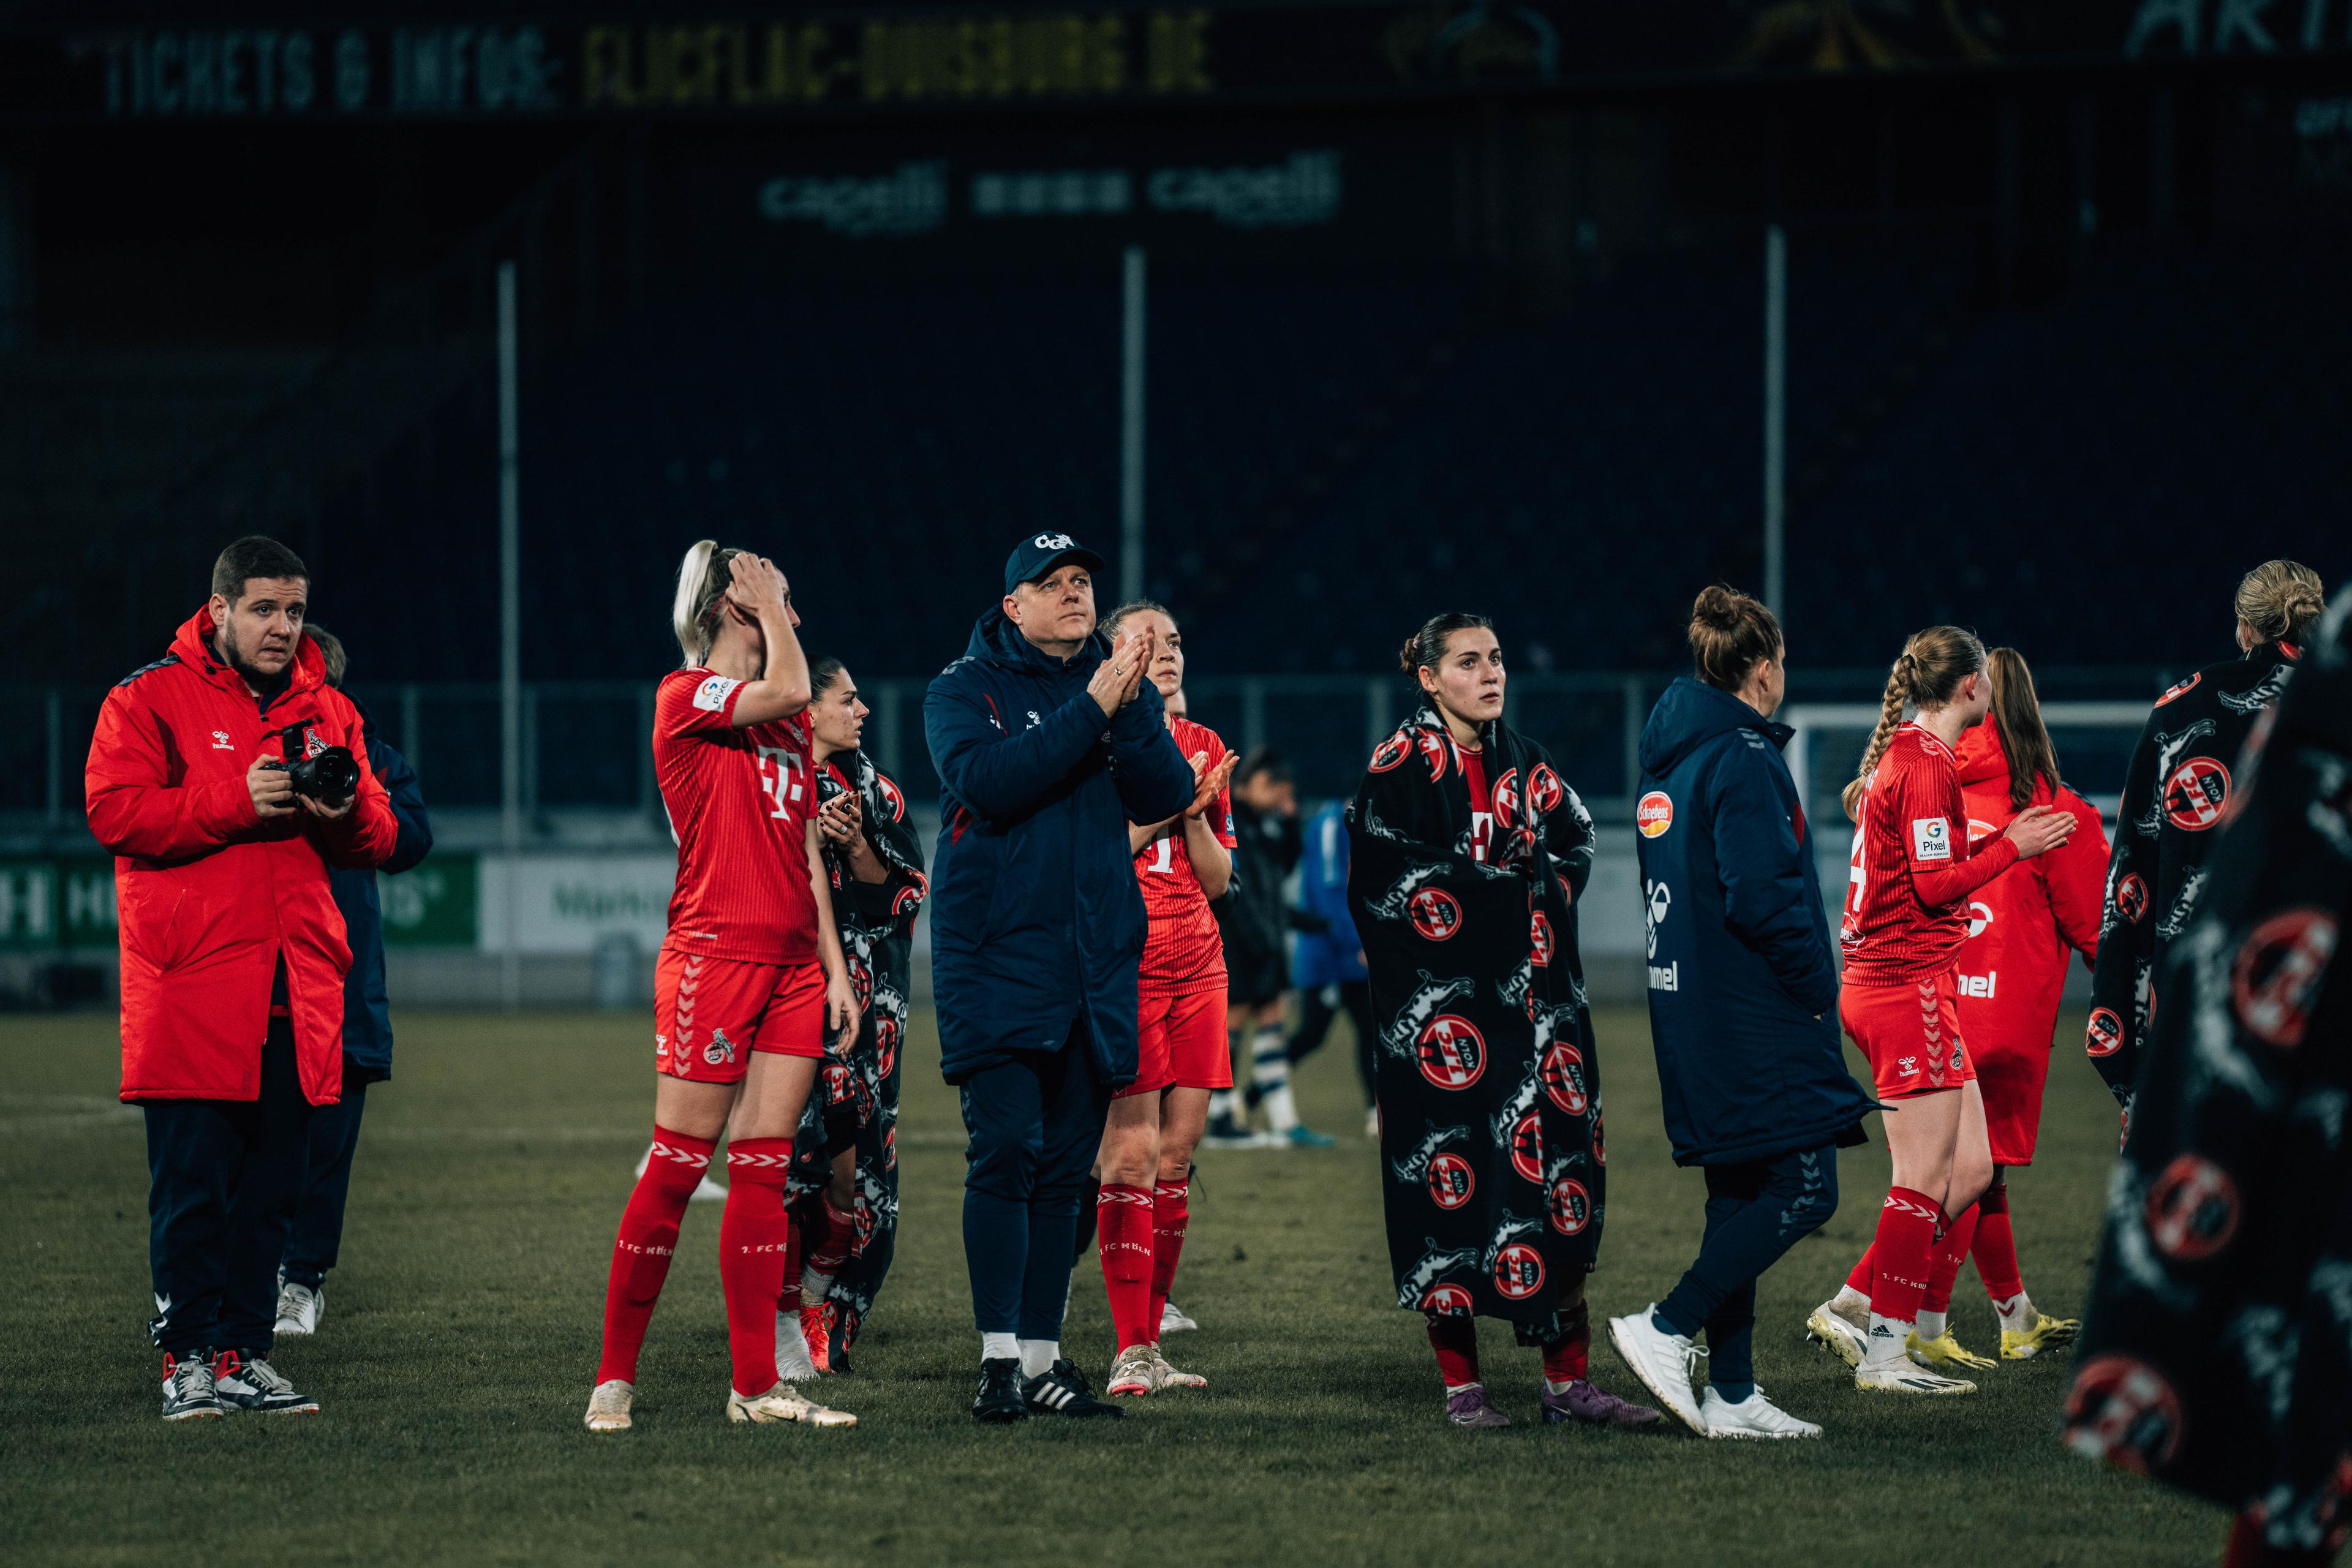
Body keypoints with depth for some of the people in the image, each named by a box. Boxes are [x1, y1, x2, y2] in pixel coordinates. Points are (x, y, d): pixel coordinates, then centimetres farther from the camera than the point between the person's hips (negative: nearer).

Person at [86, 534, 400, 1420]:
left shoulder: (327, 712, 16)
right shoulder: (150, 699, 1)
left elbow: (378, 840, 17)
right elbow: (114, 811, -10)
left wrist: (346, 809, -7)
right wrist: (235, 800, -17)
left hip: (296, 997, 5)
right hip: (191, 989, -5)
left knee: (271, 1189, 6)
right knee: (191, 1187, -6)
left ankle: (245, 1354, 13)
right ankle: (188, 1360, 0)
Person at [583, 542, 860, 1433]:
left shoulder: (785, 725, 20)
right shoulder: (686, 696, -3)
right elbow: (786, 691, -21)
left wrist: (835, 966, 15)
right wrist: (771, 615, -5)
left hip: (791, 960, 7)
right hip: (713, 952, -7)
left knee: (764, 1171, 3)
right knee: (678, 1166, -7)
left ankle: (757, 1384, 3)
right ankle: (616, 1376, -2)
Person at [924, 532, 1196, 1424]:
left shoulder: (1122, 687, 13)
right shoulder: (965, 689, 1)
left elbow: (1167, 797, 0)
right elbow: (989, 781, -18)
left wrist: (1131, 712, -15)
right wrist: (1090, 712, -19)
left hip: (1097, 964, 5)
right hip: (996, 956, -5)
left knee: (1065, 1166, 6)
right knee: (1005, 1152, -12)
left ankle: (1043, 1360, 11)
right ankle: (999, 1359, -10)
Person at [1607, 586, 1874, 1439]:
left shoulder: (1667, 762, 14)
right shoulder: (1744, 760, -15)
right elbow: (1762, 898, -22)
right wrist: (1817, 988, -10)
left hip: (1691, 1014, 10)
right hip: (1757, 1020, -10)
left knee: (1740, 1194, 12)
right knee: (1803, 1187, -6)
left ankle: (1732, 1393, 11)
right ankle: (1666, 1330, -10)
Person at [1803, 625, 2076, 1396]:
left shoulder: (1901, 756, 16)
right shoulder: (1927, 763, -14)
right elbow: (1936, 884, -18)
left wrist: (2001, 838, 16)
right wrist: (2012, 847, -9)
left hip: (1881, 980, 10)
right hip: (1910, 985, -10)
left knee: (1971, 1168, 10)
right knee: (1927, 1178, -6)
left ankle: (1853, 1307, 11)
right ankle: (1886, 1353, -2)